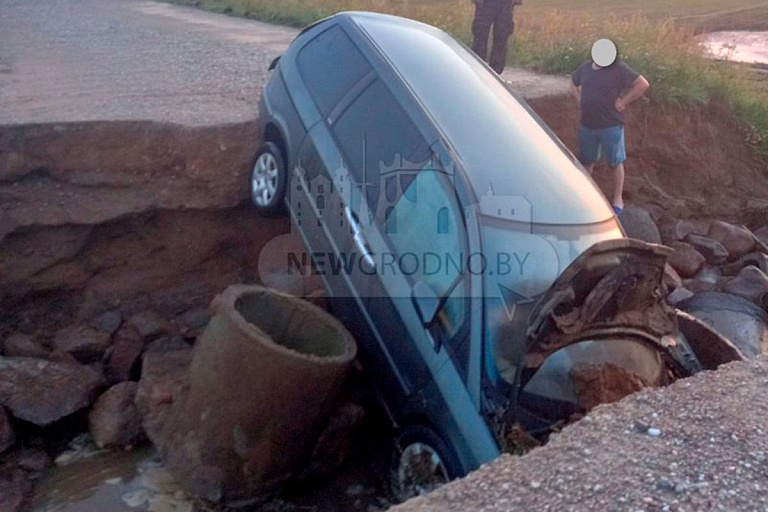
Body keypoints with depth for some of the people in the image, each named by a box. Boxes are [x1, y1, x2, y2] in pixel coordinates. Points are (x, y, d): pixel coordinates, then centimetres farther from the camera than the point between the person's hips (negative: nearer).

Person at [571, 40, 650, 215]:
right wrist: (579, 98, 8)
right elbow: (573, 82, 24)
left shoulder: (619, 70, -12)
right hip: (587, 125, 5)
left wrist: (623, 101, -15)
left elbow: (643, 84, -15)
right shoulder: (585, 68, 5)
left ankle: (618, 199, 16)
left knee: (616, 163, 6)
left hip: (611, 126, -5)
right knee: (587, 161, 16)